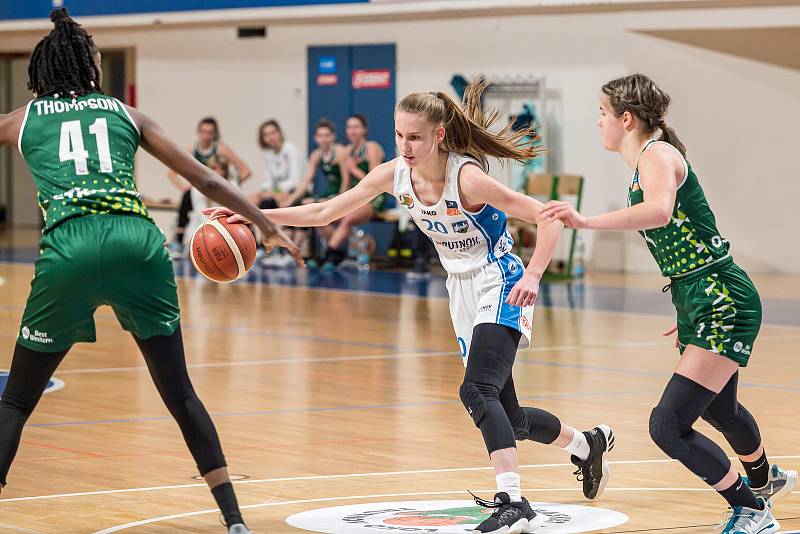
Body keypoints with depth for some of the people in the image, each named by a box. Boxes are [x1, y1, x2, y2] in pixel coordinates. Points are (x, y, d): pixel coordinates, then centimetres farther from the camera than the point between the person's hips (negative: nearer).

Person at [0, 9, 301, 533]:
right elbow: (206, 180, 21)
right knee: (181, 395, 12)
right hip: (138, 242, 1)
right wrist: (266, 223, 30)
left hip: (69, 248, -1)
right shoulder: (127, 114, 22)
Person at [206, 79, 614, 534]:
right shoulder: (394, 175, -7)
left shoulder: (466, 177, -25)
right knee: (507, 419, 12)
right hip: (462, 292, 7)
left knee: (478, 391, -29)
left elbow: (546, 216, -24)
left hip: (501, 287, -7)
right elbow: (325, 212, 1)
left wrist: (532, 277, -37)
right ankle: (588, 444, 39)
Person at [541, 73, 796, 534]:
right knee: (719, 408, 33)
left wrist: (587, 221, -48)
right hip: (701, 304, 11)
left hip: (724, 302, -11)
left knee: (668, 426, -16)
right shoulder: (644, 165, 14)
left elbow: (659, 211, -39)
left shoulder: (657, 154, -16)